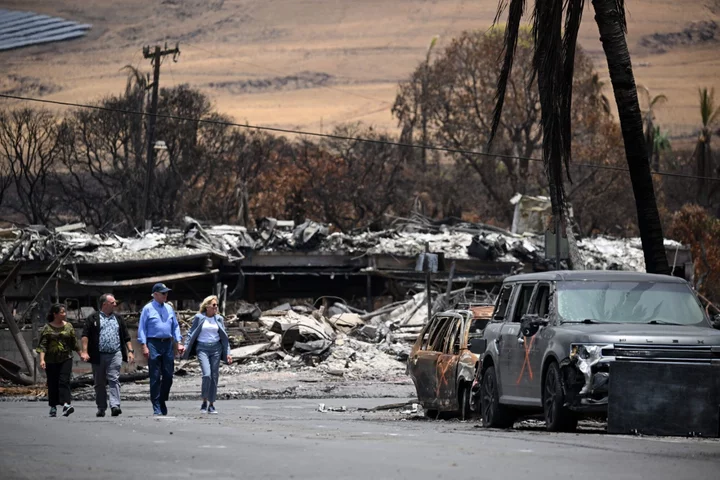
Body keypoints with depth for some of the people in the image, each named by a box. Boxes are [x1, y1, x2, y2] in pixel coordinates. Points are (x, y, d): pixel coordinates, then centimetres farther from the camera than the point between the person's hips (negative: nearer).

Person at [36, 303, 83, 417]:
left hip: (66, 359, 1)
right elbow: (42, 345, -7)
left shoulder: (68, 326, 8)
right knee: (52, 384, 4)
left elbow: (74, 343, 17)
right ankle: (53, 407, 16)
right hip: (51, 360, -1)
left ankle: (66, 404, -25)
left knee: (64, 381, -13)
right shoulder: (47, 328, -2)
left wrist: (81, 354, 21)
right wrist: (42, 359, -18)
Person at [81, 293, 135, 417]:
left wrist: (130, 351, 9)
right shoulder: (93, 319, 6)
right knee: (99, 383, 5)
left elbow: (126, 337, 18)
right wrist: (85, 351, -11)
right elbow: (85, 336, 0)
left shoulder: (118, 319, 17)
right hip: (98, 356, -1)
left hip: (115, 355, 1)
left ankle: (115, 406, -19)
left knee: (114, 379, -12)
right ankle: (101, 408, 12)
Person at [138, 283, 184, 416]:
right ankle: (156, 407, 0)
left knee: (168, 375, 3)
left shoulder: (169, 308, 14)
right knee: (155, 377, -3)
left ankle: (162, 401, 18)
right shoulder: (148, 309, 0)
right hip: (154, 344, -5)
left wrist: (179, 343, 8)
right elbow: (142, 328, -2)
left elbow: (175, 326, 18)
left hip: (167, 344, 5)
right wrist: (144, 346, -11)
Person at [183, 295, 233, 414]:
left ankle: (211, 405, 10)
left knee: (214, 377, 2)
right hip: (202, 348, -3)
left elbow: (224, 336, 12)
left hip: (216, 348, 3)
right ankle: (204, 402, -3)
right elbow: (191, 333, 5)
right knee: (207, 375, -18)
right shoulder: (199, 318, 0)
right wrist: (186, 346, -4)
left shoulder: (219, 319, 9)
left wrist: (228, 353, 7)